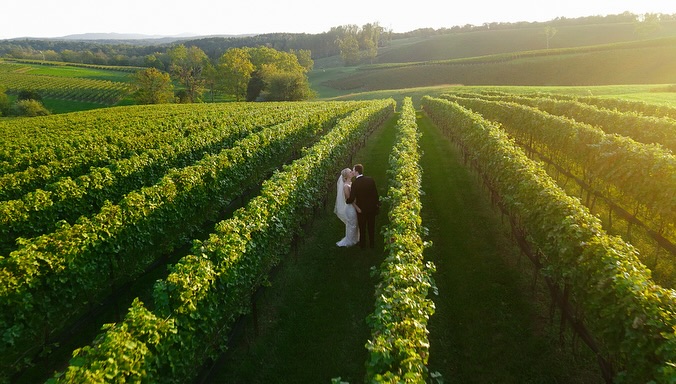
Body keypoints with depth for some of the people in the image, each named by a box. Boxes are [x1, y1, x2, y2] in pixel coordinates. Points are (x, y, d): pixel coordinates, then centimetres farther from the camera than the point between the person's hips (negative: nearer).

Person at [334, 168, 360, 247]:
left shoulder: (351, 183, 2)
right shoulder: (346, 186, -23)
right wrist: (357, 207, -20)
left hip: (354, 207, 8)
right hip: (350, 207, -8)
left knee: (355, 224, 22)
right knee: (351, 225, 8)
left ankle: (354, 240, 40)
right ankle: (349, 242, 26)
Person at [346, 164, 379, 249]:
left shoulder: (355, 183, -22)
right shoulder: (371, 180, -12)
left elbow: (351, 199, -22)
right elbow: (375, 193, -5)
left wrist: (346, 201, 0)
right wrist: (377, 204, 9)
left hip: (361, 209, -3)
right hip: (372, 207, 3)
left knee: (362, 228, 15)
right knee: (371, 227, 18)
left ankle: (362, 244, 28)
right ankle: (372, 244, 29)